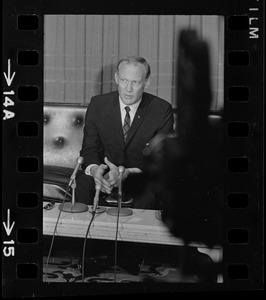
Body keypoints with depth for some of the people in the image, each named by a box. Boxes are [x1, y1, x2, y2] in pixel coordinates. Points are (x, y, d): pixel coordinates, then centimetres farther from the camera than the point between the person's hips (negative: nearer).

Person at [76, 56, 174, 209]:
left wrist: (127, 173, -29)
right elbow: (89, 149, -1)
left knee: (150, 194, -35)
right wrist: (95, 169, -27)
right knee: (81, 185, -30)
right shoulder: (98, 104, -2)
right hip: (106, 173, 2)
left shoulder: (162, 110, -8)